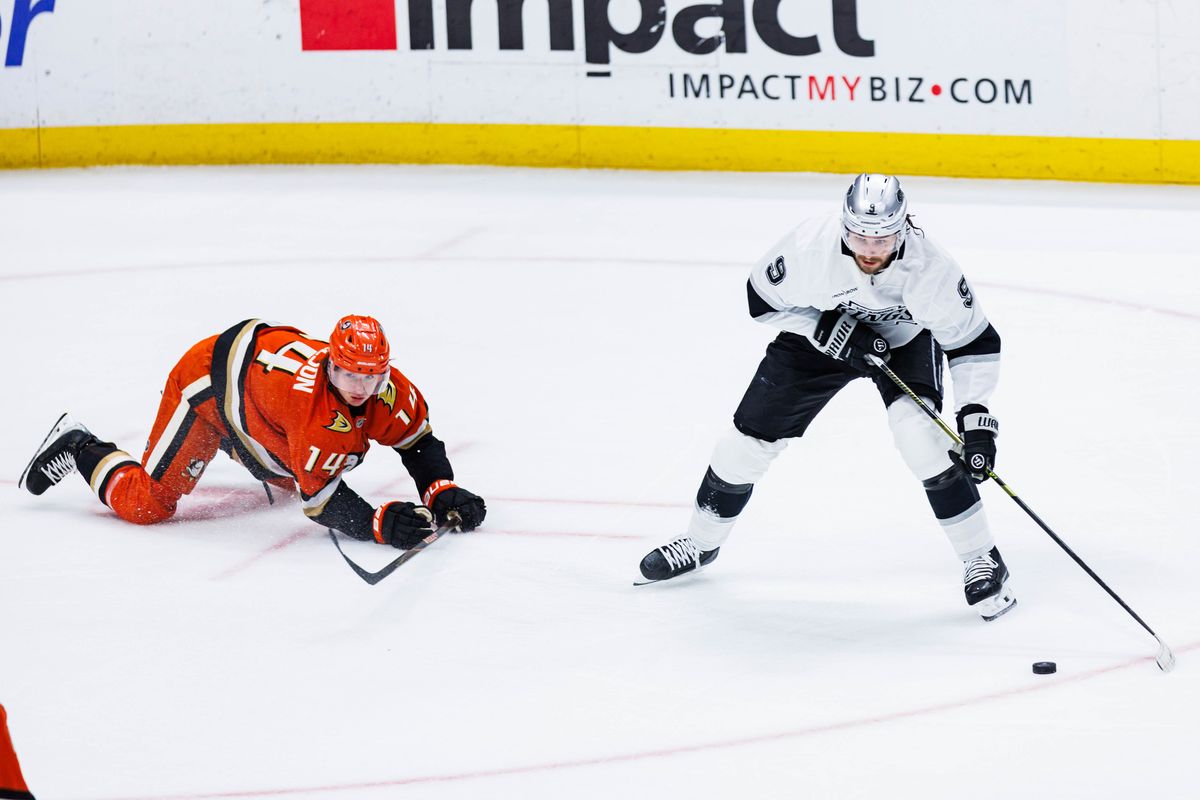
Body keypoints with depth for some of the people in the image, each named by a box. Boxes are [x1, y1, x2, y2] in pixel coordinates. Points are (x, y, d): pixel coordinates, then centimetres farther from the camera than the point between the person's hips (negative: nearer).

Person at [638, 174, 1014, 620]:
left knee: (920, 432, -27)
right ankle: (701, 542, 27)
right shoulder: (809, 248, -35)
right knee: (750, 439, 1)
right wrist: (825, 328, -28)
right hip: (817, 332, 2)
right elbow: (764, 300, -16)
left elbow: (975, 342, -25)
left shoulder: (929, 269, -35)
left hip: (905, 338, -2)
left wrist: (976, 417, -34)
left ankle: (981, 561, -14)